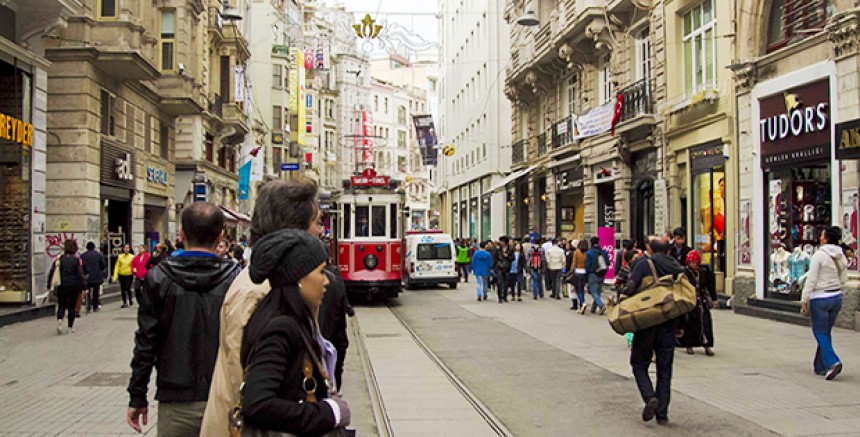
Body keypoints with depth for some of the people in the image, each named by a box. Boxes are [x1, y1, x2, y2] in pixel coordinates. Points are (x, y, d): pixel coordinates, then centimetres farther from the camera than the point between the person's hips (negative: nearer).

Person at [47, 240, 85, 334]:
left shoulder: (58, 259, 1)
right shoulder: (77, 260, -7)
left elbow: (51, 272, 4)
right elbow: (80, 274, -10)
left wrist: (49, 285, 11)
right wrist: (83, 286, -6)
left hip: (61, 287, 2)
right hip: (73, 286, -1)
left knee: (61, 306, 8)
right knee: (72, 307, 9)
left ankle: (59, 320, -21)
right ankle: (70, 327, 12)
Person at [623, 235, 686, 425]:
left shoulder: (644, 264, -8)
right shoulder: (677, 267, 7)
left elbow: (630, 289, -18)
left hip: (646, 324, -4)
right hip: (669, 325, 4)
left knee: (639, 364, 10)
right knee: (664, 371, 11)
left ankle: (650, 397, -13)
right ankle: (662, 414, 12)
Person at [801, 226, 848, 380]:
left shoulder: (819, 255, -14)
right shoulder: (841, 256, 5)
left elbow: (811, 280, -14)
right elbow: (844, 279, 11)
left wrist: (804, 300, -10)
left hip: (820, 298, -6)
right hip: (836, 297, 6)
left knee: (820, 333, 0)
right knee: (826, 333, 15)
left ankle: (832, 362, -17)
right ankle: (820, 366, 20)